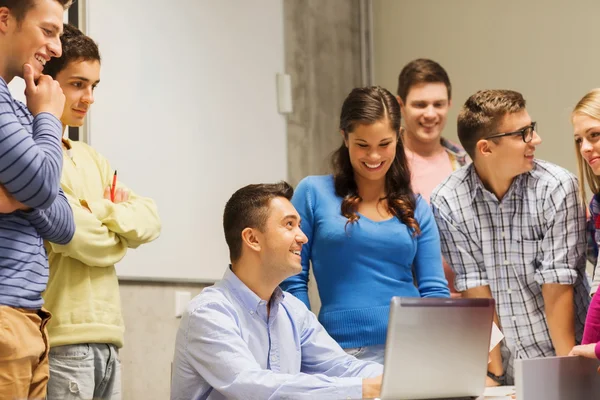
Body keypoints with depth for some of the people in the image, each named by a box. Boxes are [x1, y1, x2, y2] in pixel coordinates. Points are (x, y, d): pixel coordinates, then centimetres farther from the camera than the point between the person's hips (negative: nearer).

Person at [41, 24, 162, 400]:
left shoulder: (91, 158, 20)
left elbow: (150, 222, 12)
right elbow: (75, 235, -16)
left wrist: (104, 213, -7)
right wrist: (120, 234, 5)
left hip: (107, 336, 8)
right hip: (63, 339, -8)